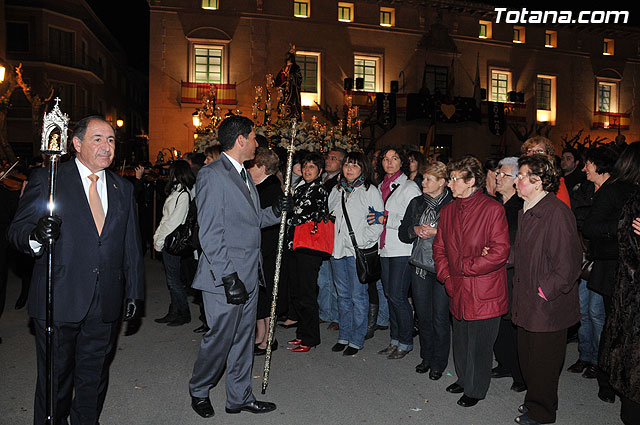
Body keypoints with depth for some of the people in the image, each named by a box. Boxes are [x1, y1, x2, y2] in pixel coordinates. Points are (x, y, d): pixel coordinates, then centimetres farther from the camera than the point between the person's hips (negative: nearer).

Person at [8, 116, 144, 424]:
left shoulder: (124, 189, 10)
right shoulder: (46, 179, -1)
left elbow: (132, 246, 12)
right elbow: (17, 231, -4)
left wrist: (134, 292, 9)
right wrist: (37, 235, -27)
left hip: (105, 305, 3)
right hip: (59, 302, -3)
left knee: (94, 378, 16)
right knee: (55, 378, 10)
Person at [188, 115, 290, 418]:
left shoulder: (244, 175, 14)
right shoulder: (212, 175, -14)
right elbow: (210, 233, -19)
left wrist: (274, 212, 2)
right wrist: (228, 277, -22)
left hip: (248, 275, 9)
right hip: (225, 278, -9)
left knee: (244, 339, 16)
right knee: (220, 338, 5)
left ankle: (239, 397, 31)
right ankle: (198, 391, 31)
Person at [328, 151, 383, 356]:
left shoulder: (370, 191, -3)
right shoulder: (336, 191, 14)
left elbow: (377, 224, -7)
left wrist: (362, 243, -15)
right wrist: (330, 241, 8)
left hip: (358, 251, -5)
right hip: (337, 250, 6)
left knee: (358, 296, 1)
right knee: (343, 295, 14)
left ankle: (357, 340, 12)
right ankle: (344, 336, 26)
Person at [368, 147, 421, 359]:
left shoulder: (409, 187, -6)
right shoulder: (381, 187, 17)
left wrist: (385, 219, -16)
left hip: (403, 249, -7)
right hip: (385, 248, 7)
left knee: (397, 296, -6)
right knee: (389, 294, 11)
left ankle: (405, 342, 9)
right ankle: (395, 340, 22)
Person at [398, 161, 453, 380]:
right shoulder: (416, 203, 10)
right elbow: (403, 234, 11)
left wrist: (435, 232, -18)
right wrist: (416, 230, -8)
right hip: (420, 265, 5)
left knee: (440, 317, 3)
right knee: (423, 315, 13)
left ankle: (439, 363, 20)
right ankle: (426, 357, 30)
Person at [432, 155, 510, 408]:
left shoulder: (492, 209, -13)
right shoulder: (448, 211, 7)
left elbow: (499, 253, -18)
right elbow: (439, 247, 13)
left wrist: (463, 266, -14)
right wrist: (446, 275, -1)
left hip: (484, 292, -6)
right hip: (458, 290, 6)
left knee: (479, 343, 8)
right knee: (460, 339, 20)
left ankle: (475, 389, 28)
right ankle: (464, 379, 42)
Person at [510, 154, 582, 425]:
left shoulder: (557, 213, -21)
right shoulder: (525, 211, 8)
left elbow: (568, 263, -22)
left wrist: (545, 291, -18)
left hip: (548, 307, -8)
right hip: (527, 303, 8)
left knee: (543, 363, 9)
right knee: (527, 358, 20)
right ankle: (535, 402, 40)